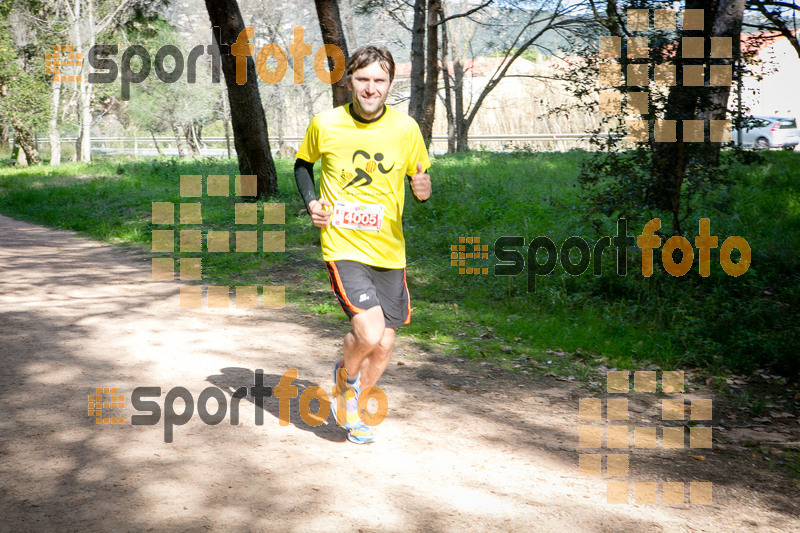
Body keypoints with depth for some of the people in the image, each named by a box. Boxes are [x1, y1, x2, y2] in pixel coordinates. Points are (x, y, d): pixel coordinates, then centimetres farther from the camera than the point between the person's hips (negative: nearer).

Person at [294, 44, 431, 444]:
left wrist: (424, 190, -13)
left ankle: (350, 406, 36)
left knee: (383, 346, 8)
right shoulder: (325, 125, -4)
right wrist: (311, 202, -2)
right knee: (369, 332, -22)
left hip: (389, 252, 3)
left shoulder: (405, 128, -1)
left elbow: (419, 179, 10)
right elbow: (303, 164, 15)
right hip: (343, 247, -3)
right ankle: (345, 375, 14)